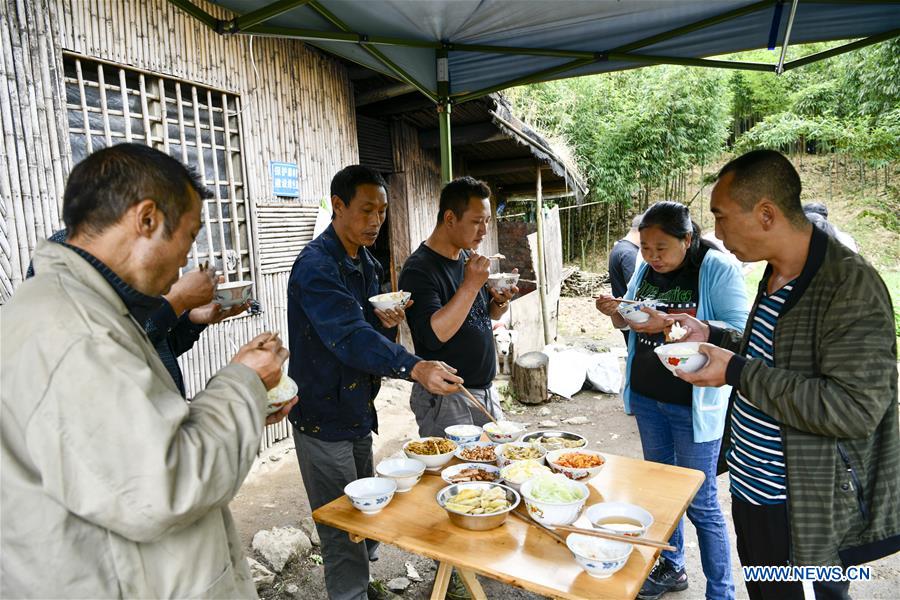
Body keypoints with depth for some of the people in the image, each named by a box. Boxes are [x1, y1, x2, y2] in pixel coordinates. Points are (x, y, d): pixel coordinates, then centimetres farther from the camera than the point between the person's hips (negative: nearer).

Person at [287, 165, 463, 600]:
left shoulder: (367, 265, 8)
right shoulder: (316, 266, -21)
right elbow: (348, 337, -34)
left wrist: (385, 323, -8)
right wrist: (415, 368, -47)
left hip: (359, 412, 9)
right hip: (323, 417, -9)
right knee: (341, 530, 4)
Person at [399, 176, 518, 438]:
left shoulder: (468, 257, 7)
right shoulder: (419, 269, -18)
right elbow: (433, 335, -28)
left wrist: (500, 303, -4)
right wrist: (470, 285, -29)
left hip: (485, 391, 8)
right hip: (445, 399, -8)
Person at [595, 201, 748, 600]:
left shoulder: (719, 268, -14)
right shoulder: (646, 268, 4)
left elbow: (737, 331, -21)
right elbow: (629, 322, 13)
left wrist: (669, 323, -31)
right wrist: (615, 312, -10)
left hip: (693, 403, -6)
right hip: (646, 396, 6)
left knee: (700, 503, 4)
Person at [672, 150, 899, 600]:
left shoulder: (850, 285, -23)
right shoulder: (776, 275, 5)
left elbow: (856, 409, -29)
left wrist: (737, 373, -26)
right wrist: (712, 338, 4)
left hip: (803, 516, -8)